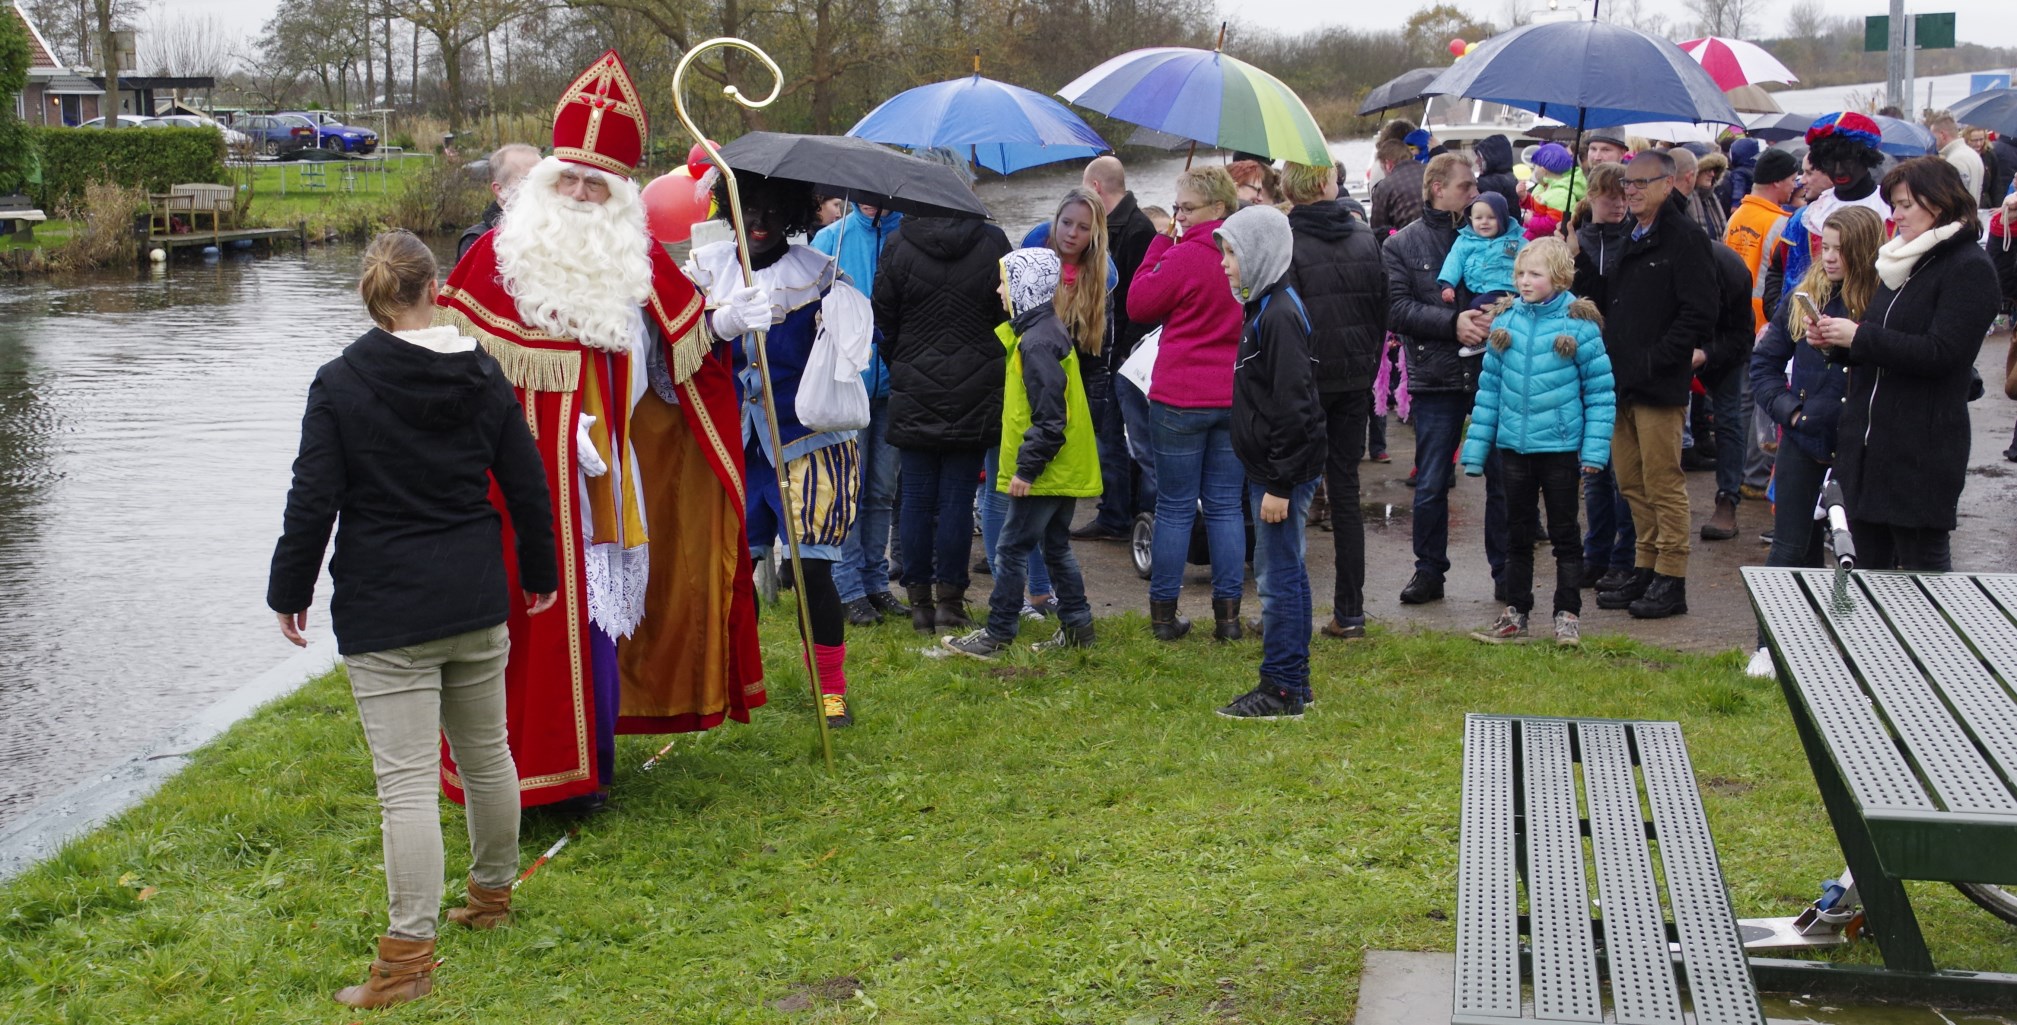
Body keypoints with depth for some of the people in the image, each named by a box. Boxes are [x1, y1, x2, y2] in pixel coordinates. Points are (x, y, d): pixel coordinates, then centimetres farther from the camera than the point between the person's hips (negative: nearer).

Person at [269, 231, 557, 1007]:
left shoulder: (340, 384, -9)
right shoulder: (482, 375, 3)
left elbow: (313, 500, -9)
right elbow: (527, 485, 8)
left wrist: (290, 590, 3)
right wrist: (539, 573, 21)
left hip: (384, 612, -5)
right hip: (476, 599, 5)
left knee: (406, 781, -6)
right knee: (486, 752, 20)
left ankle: (409, 953, -4)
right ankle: (492, 892, 38)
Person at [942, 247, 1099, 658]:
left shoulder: (1037, 342, -20)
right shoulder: (1050, 331, 13)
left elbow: (1049, 417, -23)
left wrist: (1026, 467, -20)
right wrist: (1028, 463, 18)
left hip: (1046, 473, -10)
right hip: (1064, 469, 10)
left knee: (1011, 550, -2)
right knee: (1056, 548, 17)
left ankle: (997, 635, 4)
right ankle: (1077, 627, 22)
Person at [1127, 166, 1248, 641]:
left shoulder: (1186, 256, -14)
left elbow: (1138, 305, -4)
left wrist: (1160, 243, 1)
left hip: (1181, 398, -5)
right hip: (1235, 399, 5)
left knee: (1175, 507, 4)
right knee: (1225, 507, 11)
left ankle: (1164, 614, 10)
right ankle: (1228, 614, 11)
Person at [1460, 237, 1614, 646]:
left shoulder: (1578, 324, -8)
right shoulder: (1505, 320, 3)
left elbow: (1600, 390, -5)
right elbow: (1489, 386, 8)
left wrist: (1595, 448, -12)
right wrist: (1476, 447, 5)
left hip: (1560, 446, -4)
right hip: (1513, 445, 4)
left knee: (1564, 533, 7)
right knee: (1517, 534, 13)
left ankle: (1568, 615, 14)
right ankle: (1515, 614, 21)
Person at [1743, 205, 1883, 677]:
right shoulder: (1805, 298, 1)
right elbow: (1764, 361, 8)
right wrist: (1785, 407, -4)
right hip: (1804, 440, 2)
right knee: (1792, 546, 8)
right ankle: (1770, 646, 14)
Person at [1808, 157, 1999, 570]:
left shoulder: (1968, 269, -10)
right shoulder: (1902, 261, 17)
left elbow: (1940, 353, -20)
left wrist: (1859, 337, -17)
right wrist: (1834, 342, 2)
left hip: (1922, 452, -8)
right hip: (1867, 443, 8)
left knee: (1922, 562, 0)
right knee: (1869, 563, 13)